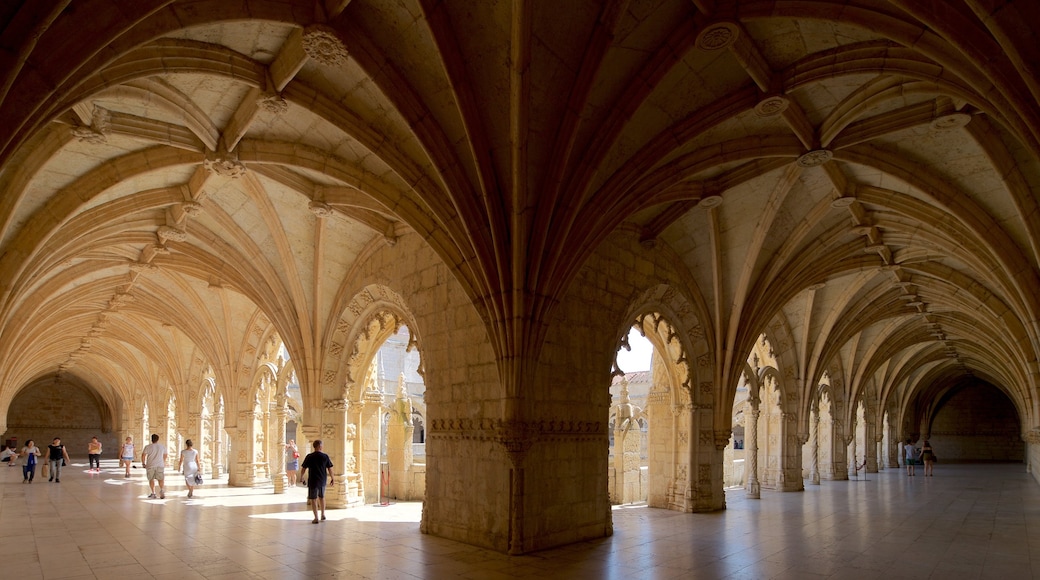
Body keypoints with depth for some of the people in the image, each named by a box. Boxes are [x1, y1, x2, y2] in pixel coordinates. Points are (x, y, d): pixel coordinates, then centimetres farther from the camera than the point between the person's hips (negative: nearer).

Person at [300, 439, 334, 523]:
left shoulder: (309, 457, -8)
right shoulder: (325, 456, -5)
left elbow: (304, 469, -4)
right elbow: (329, 469, -1)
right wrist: (332, 479, 11)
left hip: (313, 481, -3)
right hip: (322, 481, 3)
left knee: (313, 499, 4)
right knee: (322, 497, 22)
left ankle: (316, 518, 1)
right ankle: (323, 514, 29)